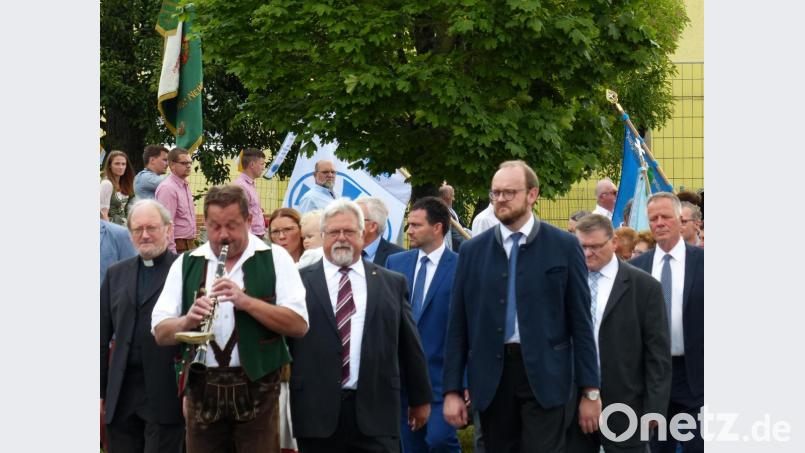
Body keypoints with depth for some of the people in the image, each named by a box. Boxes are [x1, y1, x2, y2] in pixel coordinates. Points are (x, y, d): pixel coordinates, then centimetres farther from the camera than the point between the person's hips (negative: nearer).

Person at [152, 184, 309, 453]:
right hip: (202, 388, 3)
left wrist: (246, 301, -19)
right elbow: (160, 333, 6)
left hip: (257, 387, -3)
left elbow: (299, 325, -7)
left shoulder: (275, 259, 1)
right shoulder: (186, 264, 10)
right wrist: (187, 321, -16)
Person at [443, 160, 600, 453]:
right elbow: (457, 326, 8)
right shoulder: (473, 251, 7)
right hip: (491, 377, 3)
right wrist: (452, 390, 2)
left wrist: (590, 390, -2)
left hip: (544, 375, -3)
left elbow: (580, 322, 1)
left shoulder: (563, 247, 1)